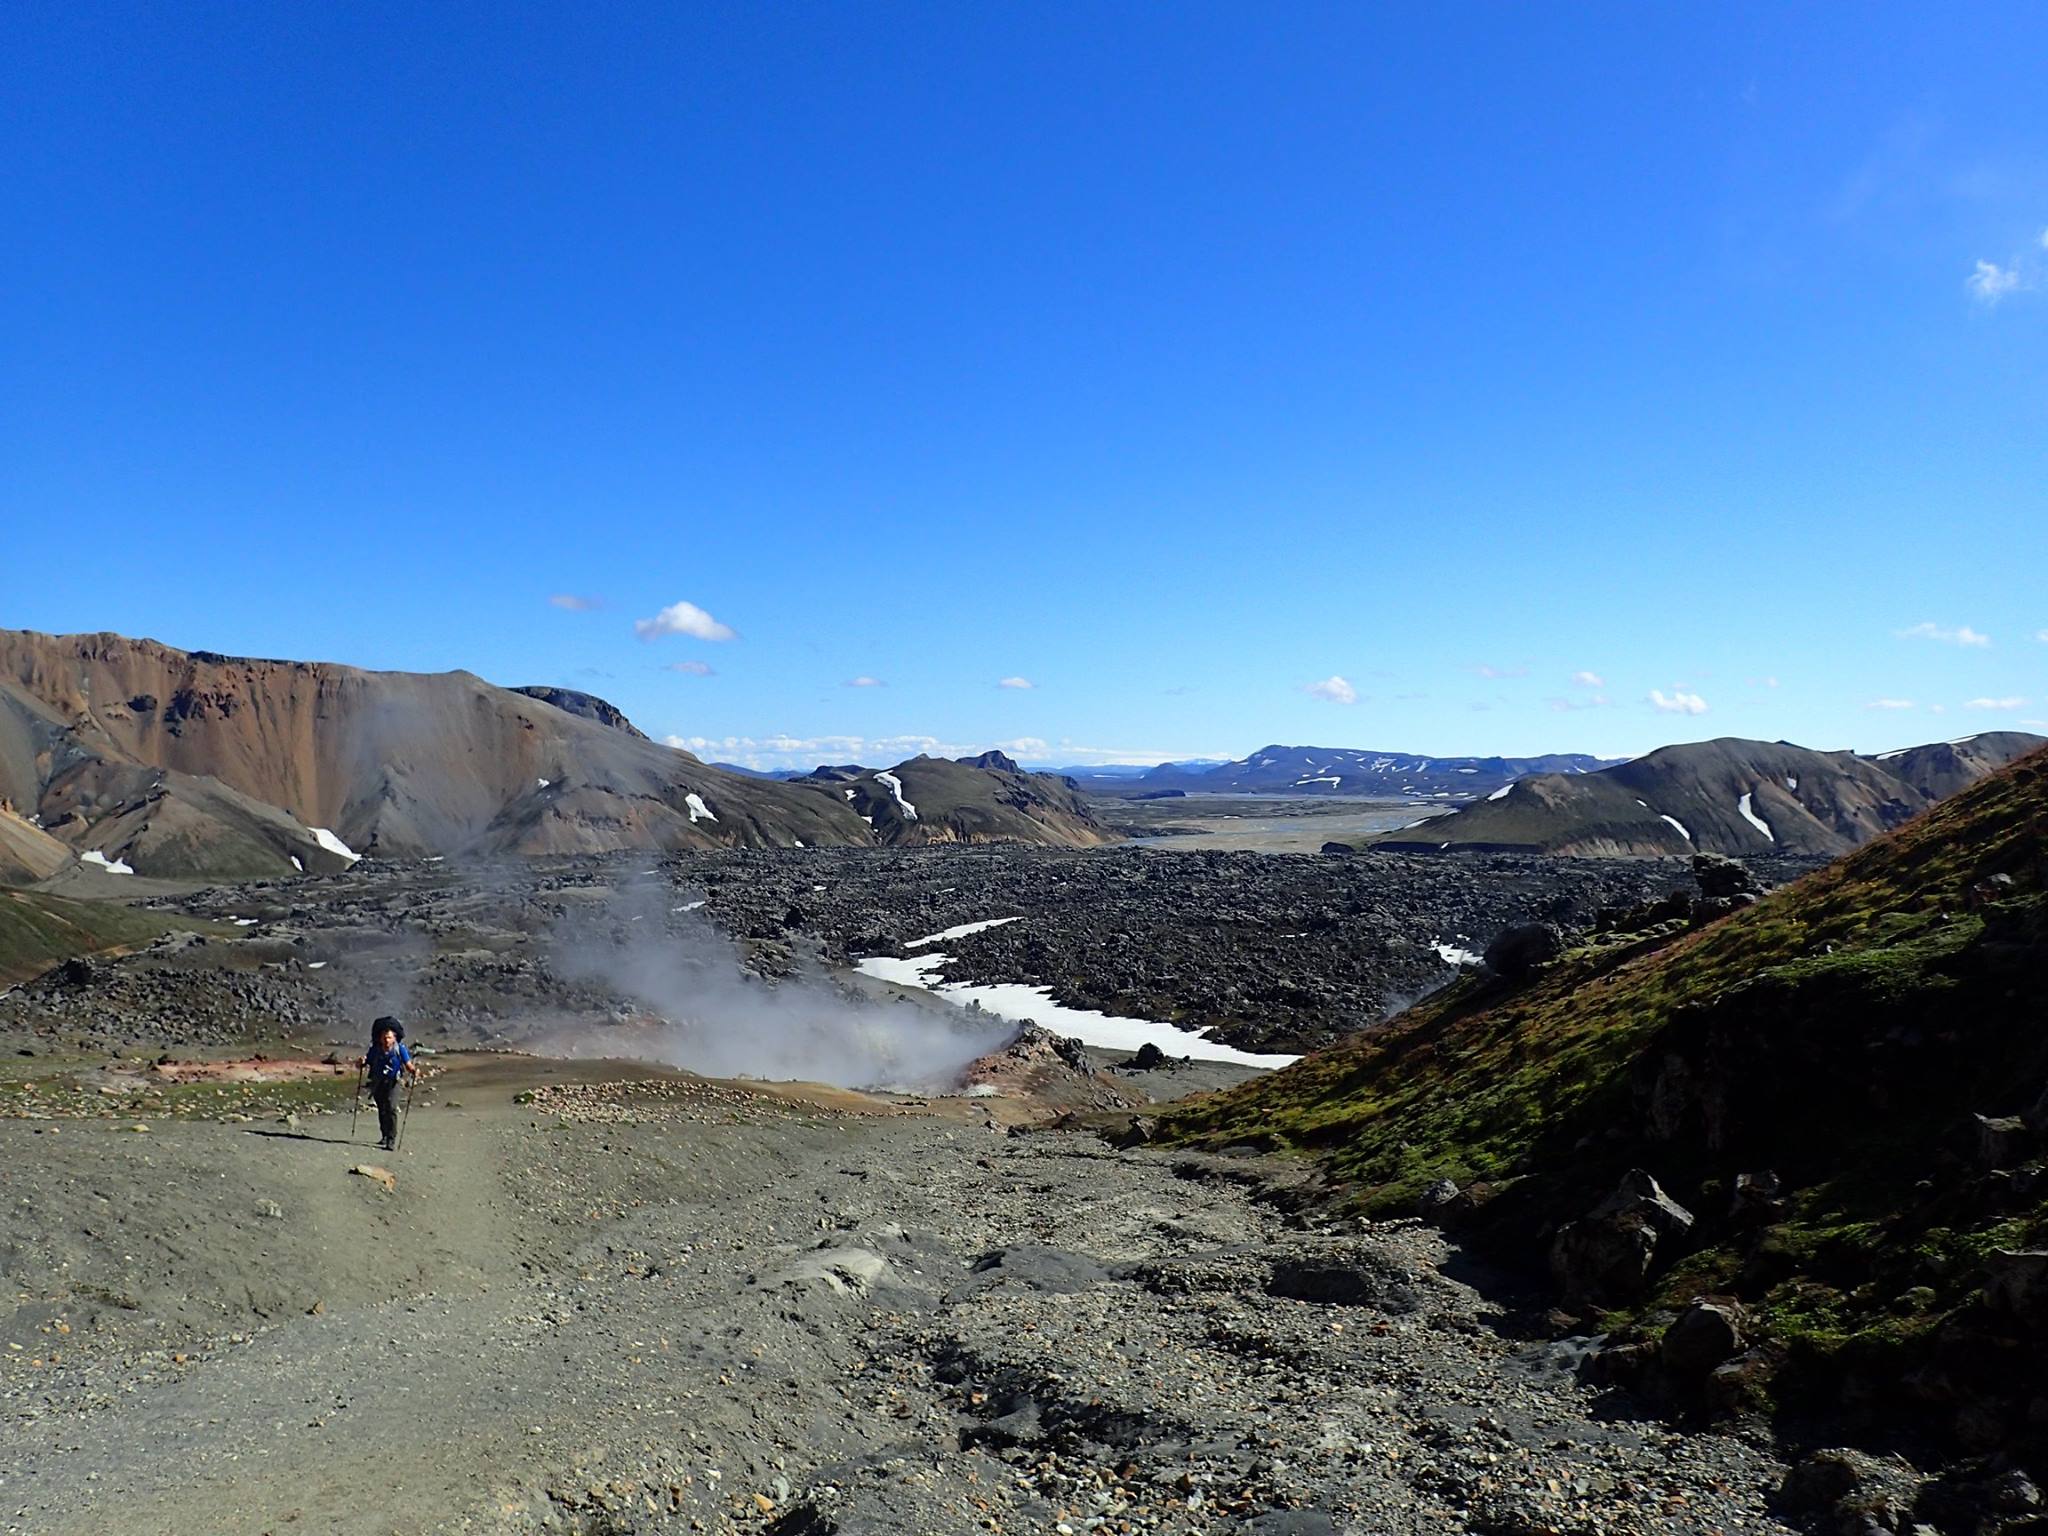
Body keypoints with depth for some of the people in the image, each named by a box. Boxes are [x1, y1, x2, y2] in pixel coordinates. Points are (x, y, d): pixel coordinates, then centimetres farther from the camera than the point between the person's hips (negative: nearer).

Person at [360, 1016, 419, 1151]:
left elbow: (408, 1064, -9)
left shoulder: (400, 1049, -12)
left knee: (391, 1109, -18)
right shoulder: (375, 1049, -8)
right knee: (381, 1110, 16)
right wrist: (361, 1063, -26)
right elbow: (366, 1063, -3)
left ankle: (392, 1140, -18)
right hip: (377, 1083, 3)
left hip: (392, 1082, -3)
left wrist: (414, 1070, -30)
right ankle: (384, 1136, 36)